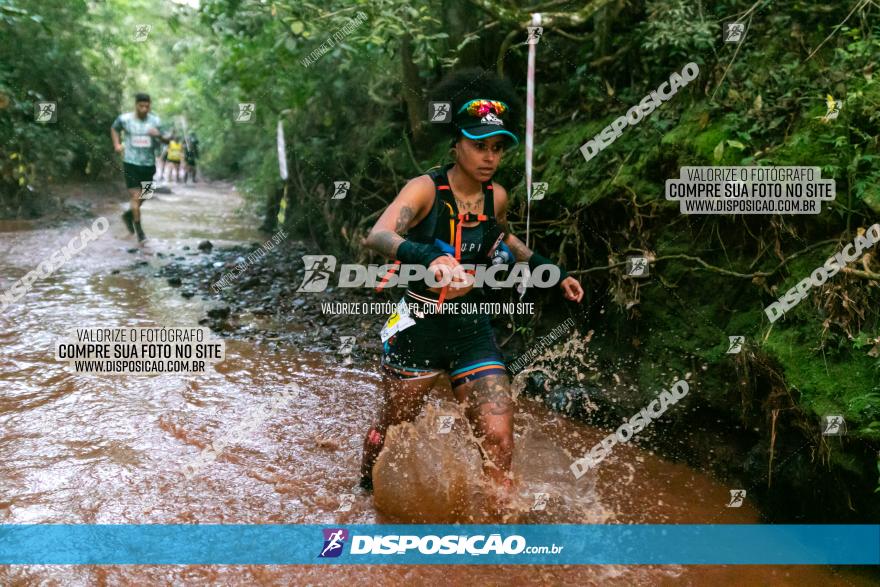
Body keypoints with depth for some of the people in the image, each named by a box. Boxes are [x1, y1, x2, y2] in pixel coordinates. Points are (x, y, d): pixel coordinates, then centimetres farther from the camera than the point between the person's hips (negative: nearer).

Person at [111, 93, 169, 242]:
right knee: (136, 197, -8)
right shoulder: (124, 119, -3)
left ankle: (129, 215, 44)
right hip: (131, 163, -3)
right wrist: (116, 144, 4)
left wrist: (159, 136, -20)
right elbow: (114, 128, 17)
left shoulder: (155, 121, -1)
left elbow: (163, 141, 2)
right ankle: (139, 231, 0)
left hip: (149, 164, 3)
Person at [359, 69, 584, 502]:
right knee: (393, 427, 18)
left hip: (471, 329, 4)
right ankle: (363, 493, 49)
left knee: (499, 445, -7)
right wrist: (428, 257, -53)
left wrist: (553, 273, 15)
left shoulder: (496, 197, -1)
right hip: (419, 326, -3)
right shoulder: (425, 189, -16)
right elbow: (378, 236, -33)